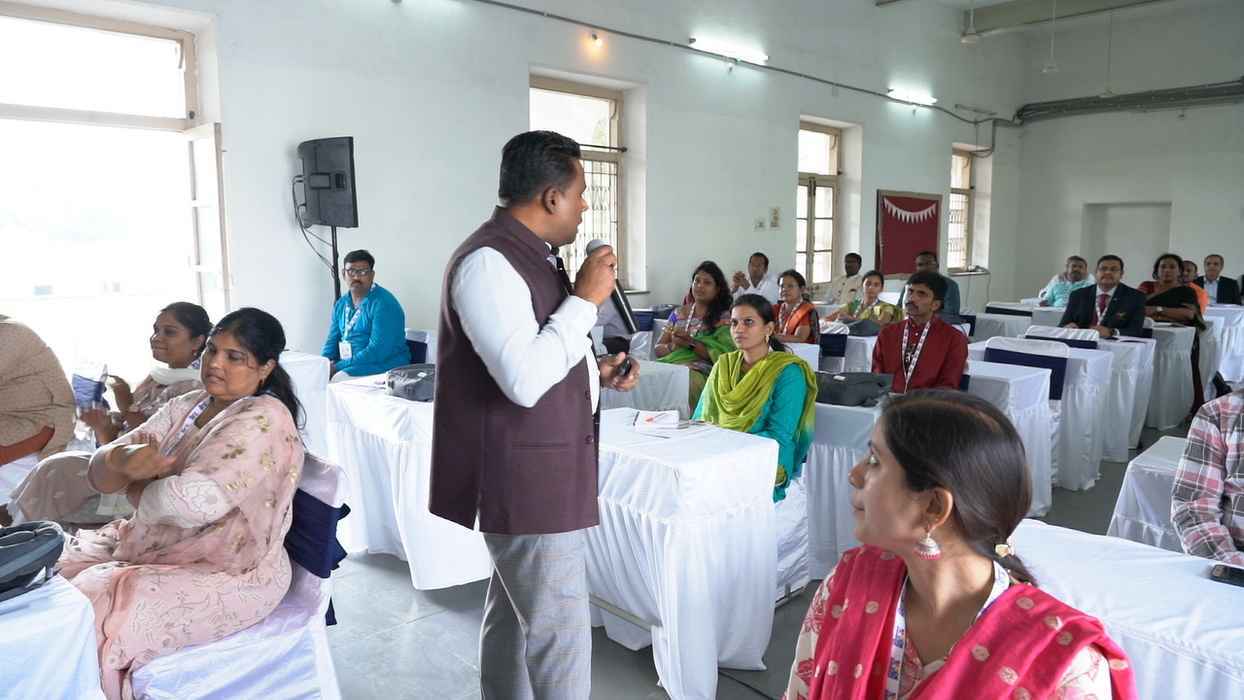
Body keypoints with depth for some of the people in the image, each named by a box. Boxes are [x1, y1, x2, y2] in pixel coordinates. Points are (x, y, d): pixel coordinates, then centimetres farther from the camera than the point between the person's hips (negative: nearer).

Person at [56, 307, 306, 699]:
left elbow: (191, 501, -30)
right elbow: (99, 474, 1)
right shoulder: (185, 407, 5)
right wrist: (123, 458, -23)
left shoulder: (263, 419, -21)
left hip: (227, 574, -8)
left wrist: (135, 486, -9)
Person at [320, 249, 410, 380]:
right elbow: (332, 342, 16)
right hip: (348, 367, 7)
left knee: (339, 378, -30)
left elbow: (377, 351, -21)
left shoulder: (384, 304, -14)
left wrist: (338, 367, -20)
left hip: (384, 366, -7)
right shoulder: (341, 304, 12)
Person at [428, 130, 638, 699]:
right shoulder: (488, 261, -19)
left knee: (513, 616, 20)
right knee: (560, 633, -2)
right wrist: (586, 299, -20)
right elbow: (523, 380, -28)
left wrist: (596, 372, 8)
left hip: (533, 473, 10)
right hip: (527, 478, -10)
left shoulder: (529, 255, 13)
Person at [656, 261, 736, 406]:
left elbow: (721, 357, -6)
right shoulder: (678, 313, 17)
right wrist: (674, 345, -8)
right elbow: (657, 350, 13)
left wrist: (691, 343, -16)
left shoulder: (724, 317, 4)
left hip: (700, 371, -4)